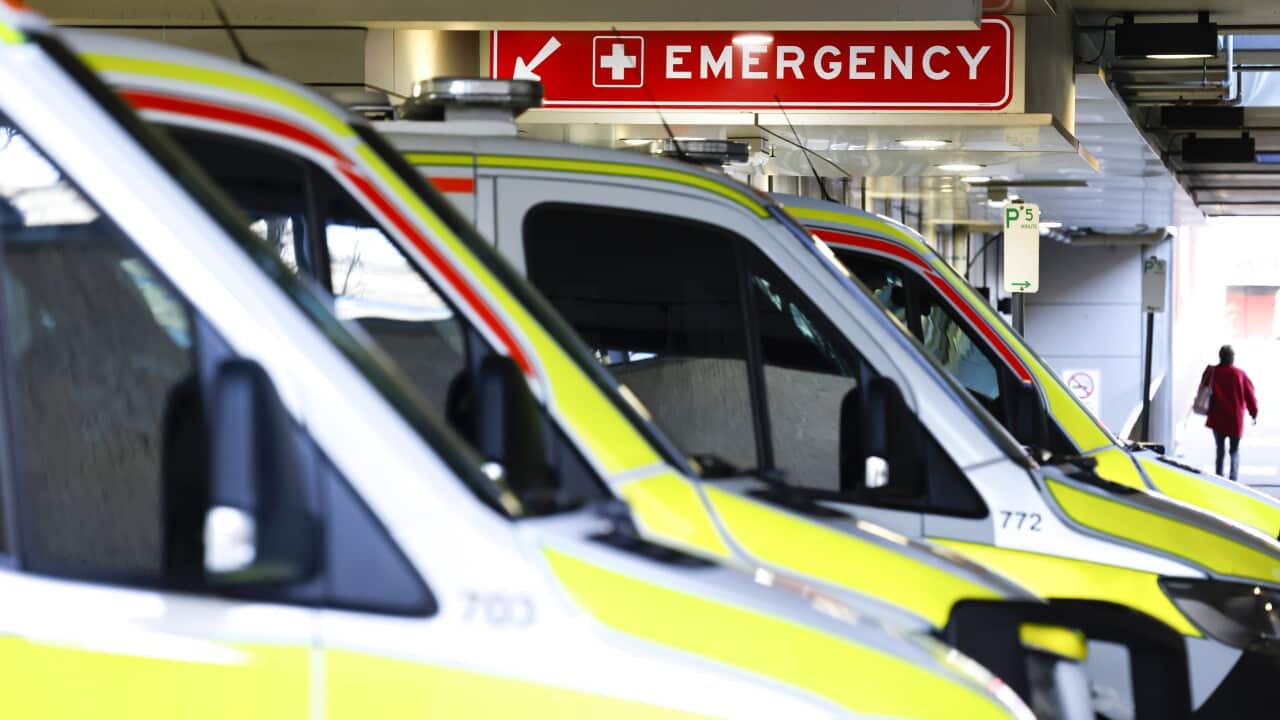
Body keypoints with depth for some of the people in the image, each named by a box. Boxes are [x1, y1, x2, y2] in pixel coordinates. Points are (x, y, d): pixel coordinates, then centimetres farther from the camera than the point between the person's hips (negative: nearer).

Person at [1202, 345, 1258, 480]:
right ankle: (1233, 479, -1)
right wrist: (1254, 414, 9)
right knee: (1235, 451, 12)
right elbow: (1250, 396, -4)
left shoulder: (1212, 372, -8)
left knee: (1219, 449, 16)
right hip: (1236, 420, -1)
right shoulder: (1240, 374, -11)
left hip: (1217, 419, 1)